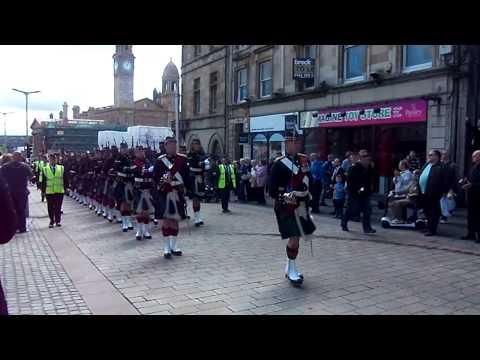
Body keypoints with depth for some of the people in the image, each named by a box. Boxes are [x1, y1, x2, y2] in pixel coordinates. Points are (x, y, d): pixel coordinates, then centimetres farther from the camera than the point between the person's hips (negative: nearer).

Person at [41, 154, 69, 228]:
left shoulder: (61, 168, 6)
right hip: (49, 191, 0)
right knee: (50, 208, 4)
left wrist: (66, 187, 3)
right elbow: (43, 181, 4)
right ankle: (51, 221, 14)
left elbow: (65, 179, 9)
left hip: (60, 191, 1)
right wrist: (43, 190, 0)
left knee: (58, 207, 5)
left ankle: (58, 221, 16)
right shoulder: (45, 169, 3)